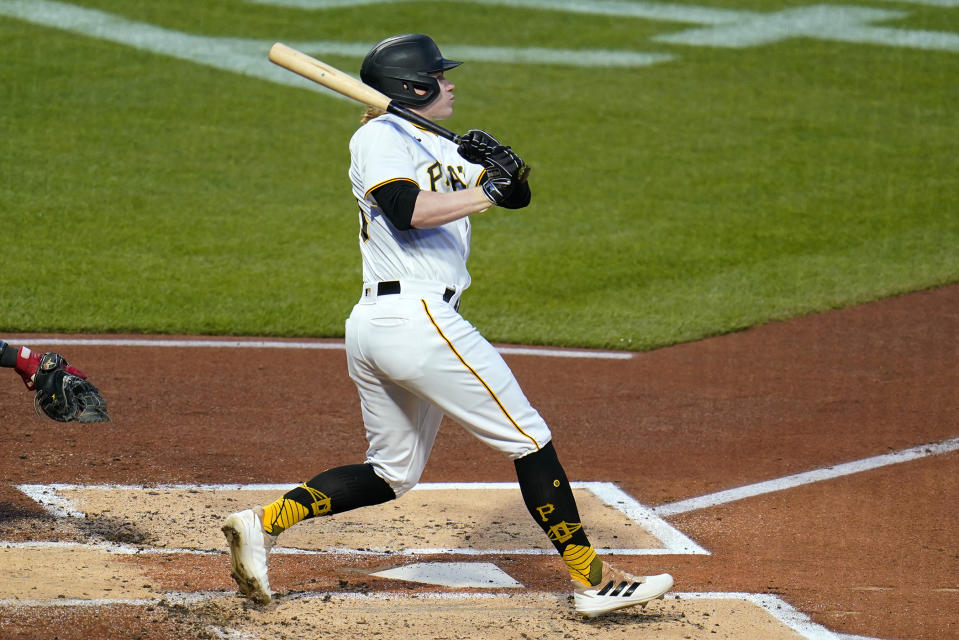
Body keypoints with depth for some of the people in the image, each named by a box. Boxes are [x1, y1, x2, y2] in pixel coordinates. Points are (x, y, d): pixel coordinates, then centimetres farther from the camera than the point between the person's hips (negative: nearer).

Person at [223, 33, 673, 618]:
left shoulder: (439, 148, 22)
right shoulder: (380, 136, -4)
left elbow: (517, 194, 14)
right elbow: (406, 210, -21)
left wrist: (504, 166, -7)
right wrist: (487, 192, -19)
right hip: (418, 321, -10)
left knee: (394, 472, 16)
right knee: (529, 439, -4)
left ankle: (265, 522, 5)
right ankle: (593, 580, -1)